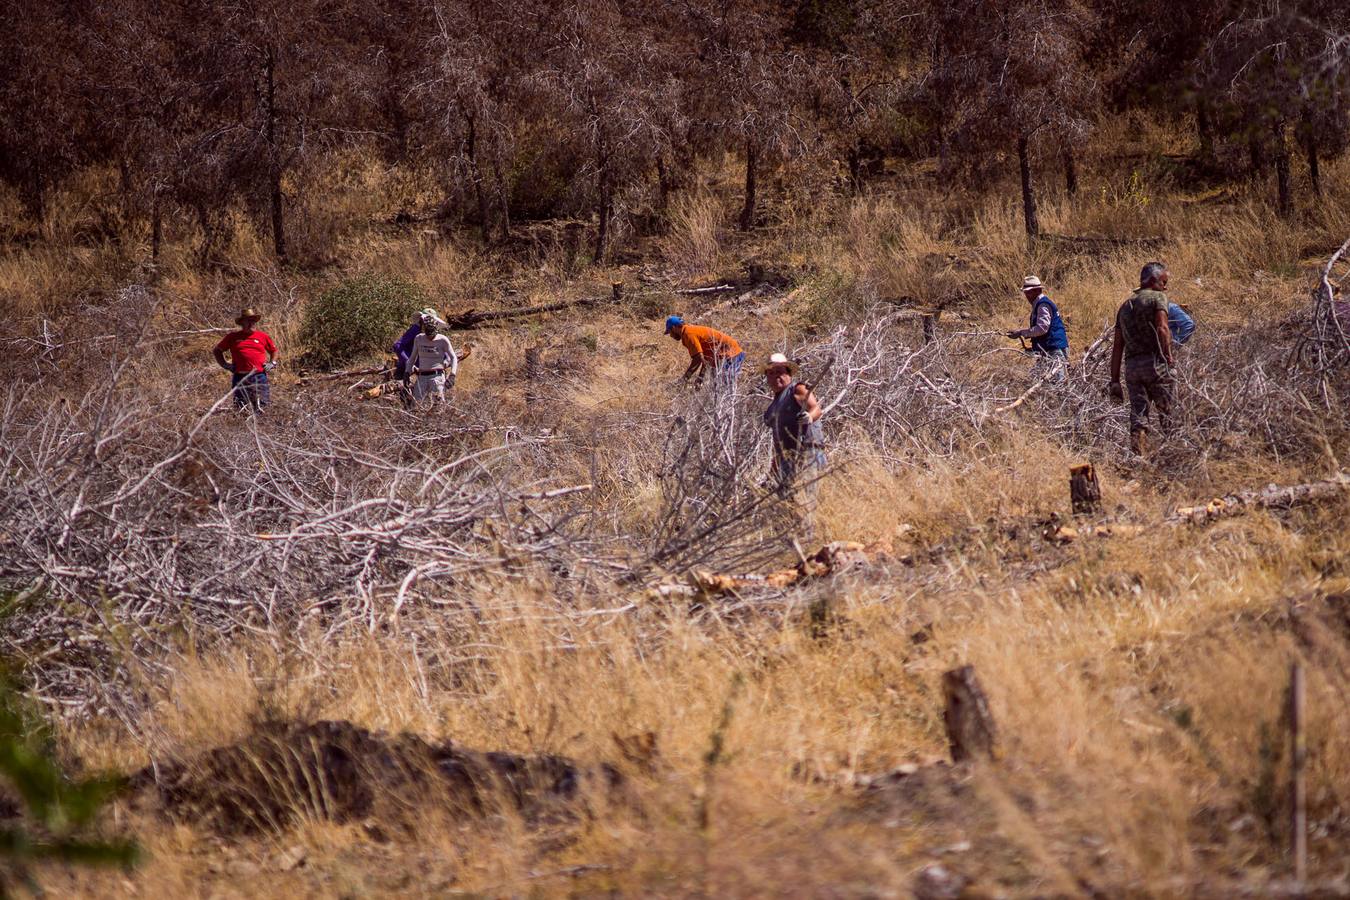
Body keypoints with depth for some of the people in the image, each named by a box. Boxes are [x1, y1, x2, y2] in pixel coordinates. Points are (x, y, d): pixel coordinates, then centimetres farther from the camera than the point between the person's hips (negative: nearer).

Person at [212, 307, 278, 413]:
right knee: (241, 409, -1)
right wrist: (225, 365, 9)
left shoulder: (263, 336, 11)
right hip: (240, 378, 0)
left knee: (263, 407, -6)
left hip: (259, 377, 0)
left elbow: (273, 350, 27)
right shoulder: (233, 337, 10)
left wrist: (272, 363, 10)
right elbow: (217, 351, 21)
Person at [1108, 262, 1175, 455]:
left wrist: (1115, 381, 18)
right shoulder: (1157, 297, 2)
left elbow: (1117, 347, 18)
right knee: (1166, 412, 1)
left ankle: (1138, 454, -12)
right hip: (1155, 363, -5)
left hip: (1131, 365, 5)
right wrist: (1168, 355, -14)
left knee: (1138, 416, 1)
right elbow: (1162, 328, -16)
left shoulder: (1125, 306, 21)